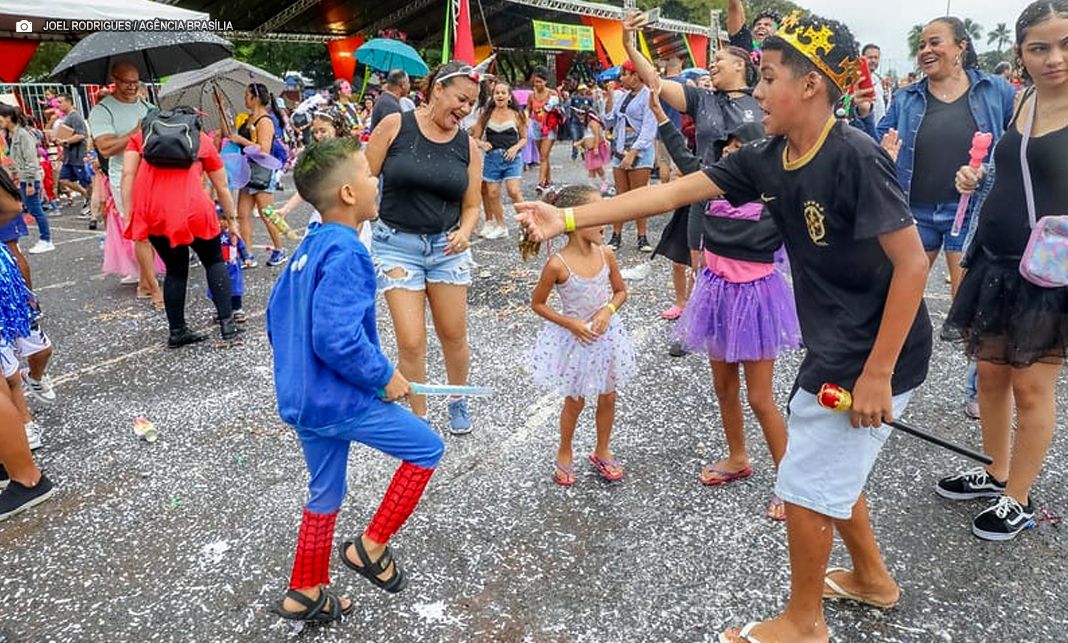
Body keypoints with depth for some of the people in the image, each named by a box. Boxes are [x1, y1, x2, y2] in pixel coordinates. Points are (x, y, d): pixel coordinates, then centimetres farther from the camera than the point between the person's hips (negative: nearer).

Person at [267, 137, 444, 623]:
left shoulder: (308, 249, 8)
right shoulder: (345, 254, -22)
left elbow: (277, 313, 17)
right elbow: (336, 338, -30)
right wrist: (385, 376, -16)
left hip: (302, 398, 9)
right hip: (341, 400, -9)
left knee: (325, 493, 23)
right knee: (426, 448, 7)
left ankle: (304, 593, 36)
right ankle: (371, 546, 14)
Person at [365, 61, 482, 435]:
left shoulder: (468, 146, 1)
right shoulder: (394, 126, -8)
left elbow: (471, 206, 6)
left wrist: (464, 232, -15)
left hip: (447, 247, 3)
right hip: (397, 245, -3)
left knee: (454, 337, 11)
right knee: (410, 342, -4)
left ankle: (457, 400, 38)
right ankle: (419, 416, 18)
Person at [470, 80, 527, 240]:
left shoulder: (516, 115, 3)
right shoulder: (486, 114, 5)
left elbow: (524, 138, 9)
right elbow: (475, 137, 6)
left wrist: (516, 147, -10)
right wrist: (482, 144, -15)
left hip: (511, 157, -2)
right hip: (492, 157, 3)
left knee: (513, 191, -16)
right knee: (492, 194, 5)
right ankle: (501, 227, 20)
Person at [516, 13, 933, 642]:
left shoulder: (855, 156, -24)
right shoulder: (768, 159, -1)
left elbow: (913, 264, -23)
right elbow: (671, 193, -3)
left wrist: (876, 373, -21)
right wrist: (568, 218, -6)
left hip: (876, 356, -8)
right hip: (835, 349, 8)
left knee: (806, 486, 4)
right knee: (829, 468, 23)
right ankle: (872, 576, 47)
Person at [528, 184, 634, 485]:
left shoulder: (605, 254, -10)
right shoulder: (557, 265, -23)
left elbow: (621, 291, 4)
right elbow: (537, 304, -11)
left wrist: (608, 311, -16)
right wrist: (571, 324, -18)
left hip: (604, 334, 4)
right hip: (573, 339, -4)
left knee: (608, 398, 16)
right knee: (575, 402, 12)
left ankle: (602, 451, 38)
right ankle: (564, 454, 36)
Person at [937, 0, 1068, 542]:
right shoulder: (1024, 101, 7)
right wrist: (978, 179, 3)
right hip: (994, 260, 6)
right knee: (990, 372, 14)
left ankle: (1018, 501, 19)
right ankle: (996, 474, 32)